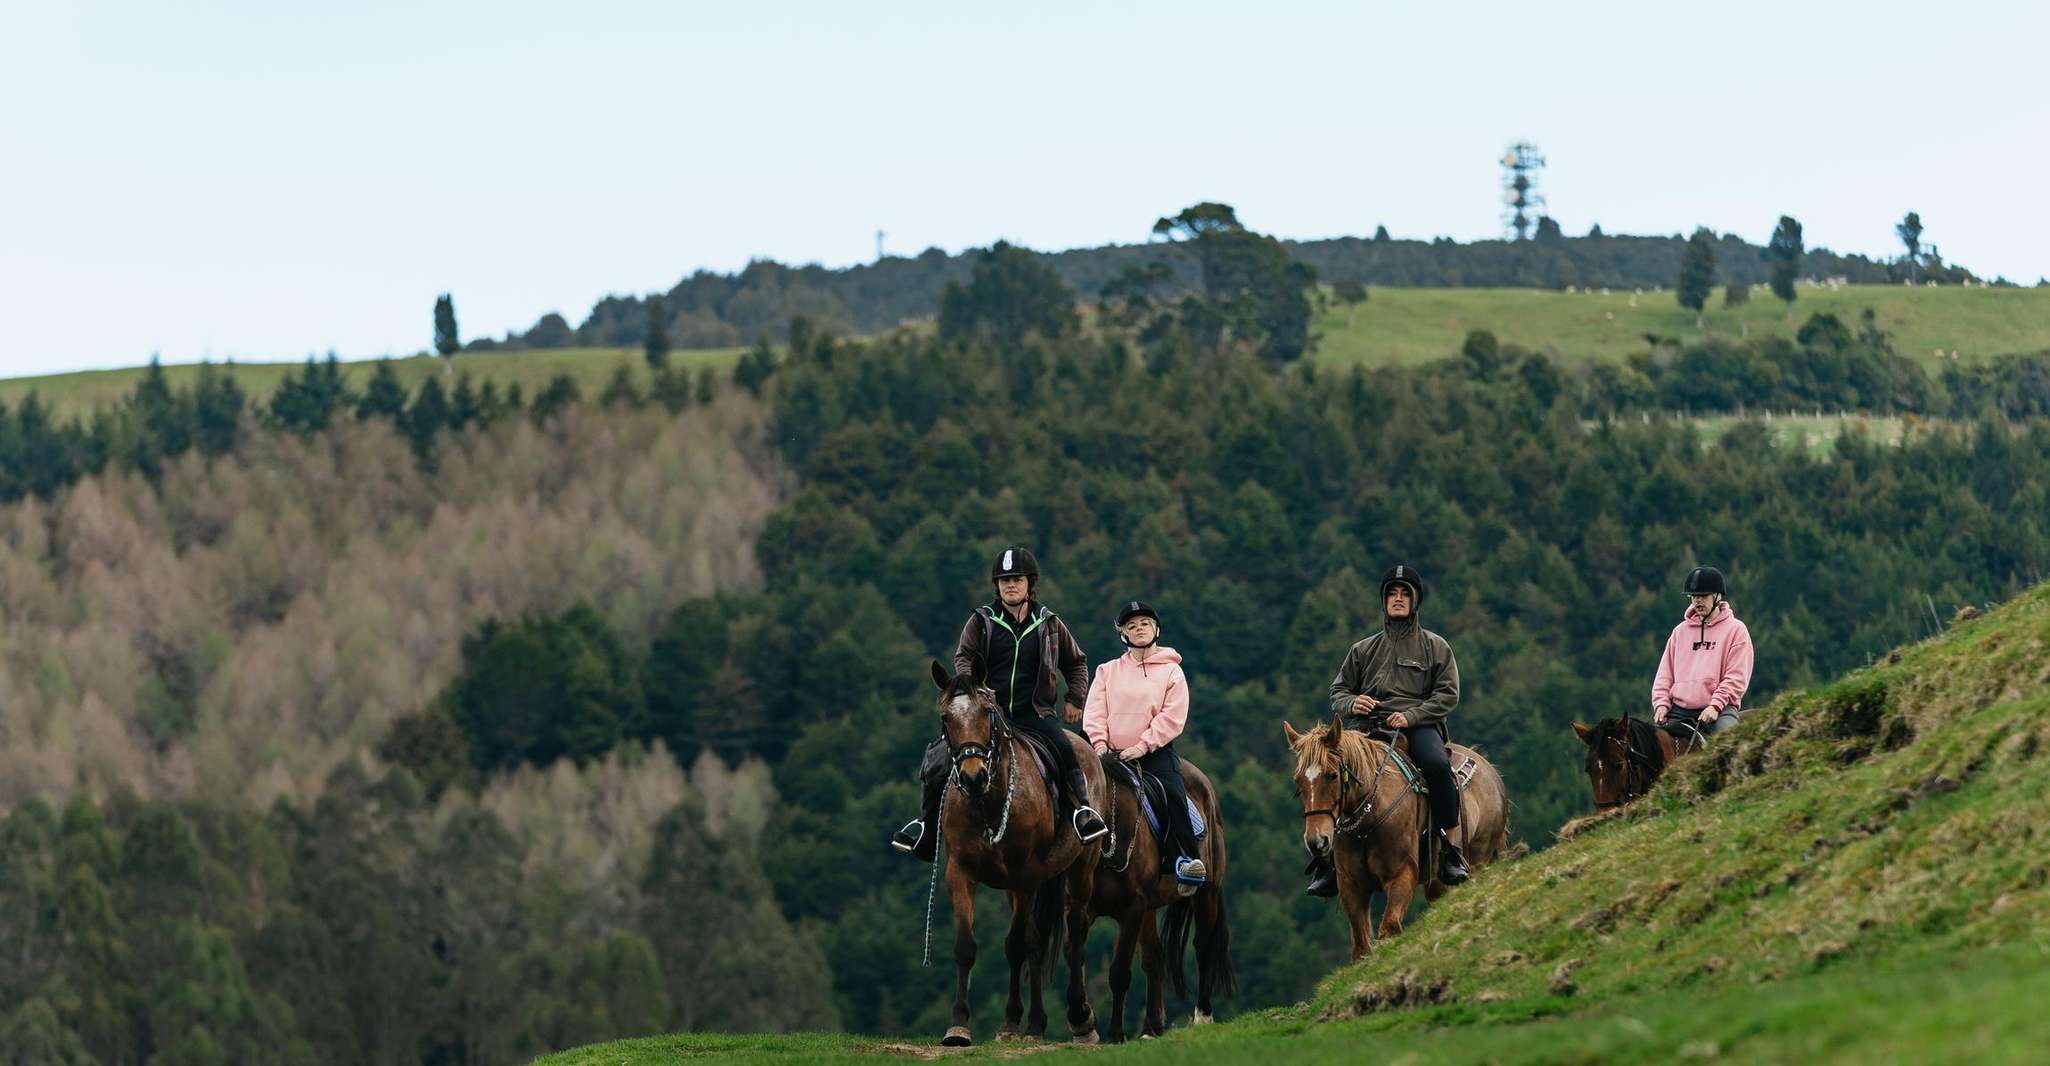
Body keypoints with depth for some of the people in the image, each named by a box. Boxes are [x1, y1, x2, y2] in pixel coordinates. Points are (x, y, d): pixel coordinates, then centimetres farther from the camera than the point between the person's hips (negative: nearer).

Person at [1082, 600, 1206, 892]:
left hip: (1155, 752, -3)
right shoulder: (1108, 671, 17)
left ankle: (1185, 862, -35)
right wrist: (1099, 742, -10)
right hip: (1112, 754, 3)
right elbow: (1095, 710, 8)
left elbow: (1172, 717, -4)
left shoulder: (1171, 671, 8)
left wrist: (1143, 746, -15)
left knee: (1172, 794, -28)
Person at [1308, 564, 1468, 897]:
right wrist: (1352, 703, -2)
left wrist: (1411, 716, -12)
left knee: (1437, 764, -36)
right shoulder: (1364, 650, 21)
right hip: (1371, 727, 3)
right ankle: (1329, 859, -15)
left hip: (1419, 725, -2)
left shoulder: (1435, 647, 13)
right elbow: (1338, 691, 23)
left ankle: (1448, 847, -26)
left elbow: (1448, 694, 3)